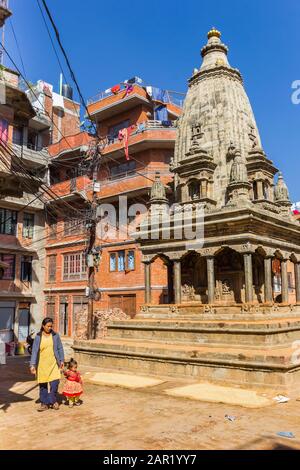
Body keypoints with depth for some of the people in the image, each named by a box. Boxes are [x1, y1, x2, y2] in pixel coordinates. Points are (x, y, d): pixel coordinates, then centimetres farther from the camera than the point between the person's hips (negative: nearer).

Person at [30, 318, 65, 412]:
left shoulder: (55, 335, 1)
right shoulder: (38, 337, -1)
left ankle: (53, 401, 14)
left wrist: (62, 360, 0)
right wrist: (32, 364, -8)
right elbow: (34, 351, -2)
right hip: (42, 364, 0)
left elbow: (60, 348, 6)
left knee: (54, 382, -8)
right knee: (43, 384, 6)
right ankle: (44, 403, 20)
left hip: (53, 363, 0)